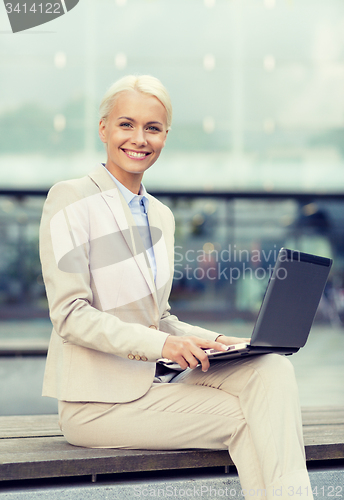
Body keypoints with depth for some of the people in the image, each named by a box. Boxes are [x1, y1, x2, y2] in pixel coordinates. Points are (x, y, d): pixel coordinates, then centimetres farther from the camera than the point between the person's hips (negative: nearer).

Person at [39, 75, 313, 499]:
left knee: (271, 370, -18)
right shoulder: (71, 201, -7)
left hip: (154, 380, 6)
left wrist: (211, 341, -3)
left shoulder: (160, 215, 15)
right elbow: (70, 316, -15)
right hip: (98, 401, -6)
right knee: (245, 419, -18)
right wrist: (161, 343, -24)